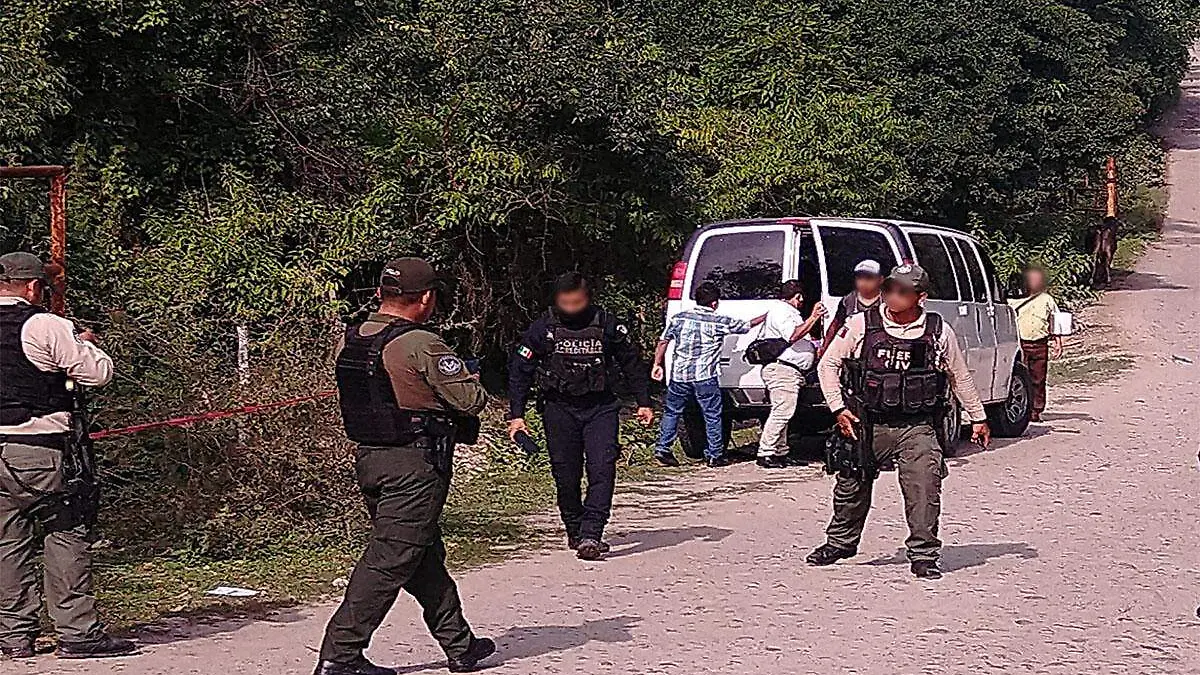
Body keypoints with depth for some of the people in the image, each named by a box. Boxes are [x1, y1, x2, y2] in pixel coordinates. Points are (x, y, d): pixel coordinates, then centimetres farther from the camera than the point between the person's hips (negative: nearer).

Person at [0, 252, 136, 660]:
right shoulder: (45, 327, -9)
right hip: (37, 450, -6)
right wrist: (86, 345, 13)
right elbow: (99, 374, -7)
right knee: (66, 535, 0)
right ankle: (77, 633, -2)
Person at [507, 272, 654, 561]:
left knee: (603, 468, -15)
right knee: (566, 475, 3)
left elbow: (633, 364, 10)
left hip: (601, 407, 0)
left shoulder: (607, 325, -3)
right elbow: (519, 372, 3)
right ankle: (575, 532, 21)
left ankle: (590, 535, -18)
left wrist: (644, 403, 7)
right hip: (559, 409, 1)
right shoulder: (542, 329, -3)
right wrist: (516, 415, -2)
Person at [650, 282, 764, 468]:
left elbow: (663, 342, 7)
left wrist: (657, 364, 15)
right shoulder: (720, 322, -1)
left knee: (672, 412, 14)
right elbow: (748, 325, 9)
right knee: (712, 415, 6)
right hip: (705, 376, -3)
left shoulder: (679, 318, 6)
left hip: (679, 374, 3)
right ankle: (714, 455, 8)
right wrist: (767, 316, 25)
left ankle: (662, 449, 10)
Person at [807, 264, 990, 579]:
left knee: (924, 490, -12)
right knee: (852, 486, 11)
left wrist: (978, 417, 19)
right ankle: (840, 542, 34)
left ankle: (924, 555, 1)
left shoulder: (939, 332, -1)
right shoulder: (862, 325, -5)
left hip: (917, 427, -1)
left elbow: (960, 377, 14)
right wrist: (838, 409, -5)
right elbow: (828, 365, 3)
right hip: (868, 424, 1)